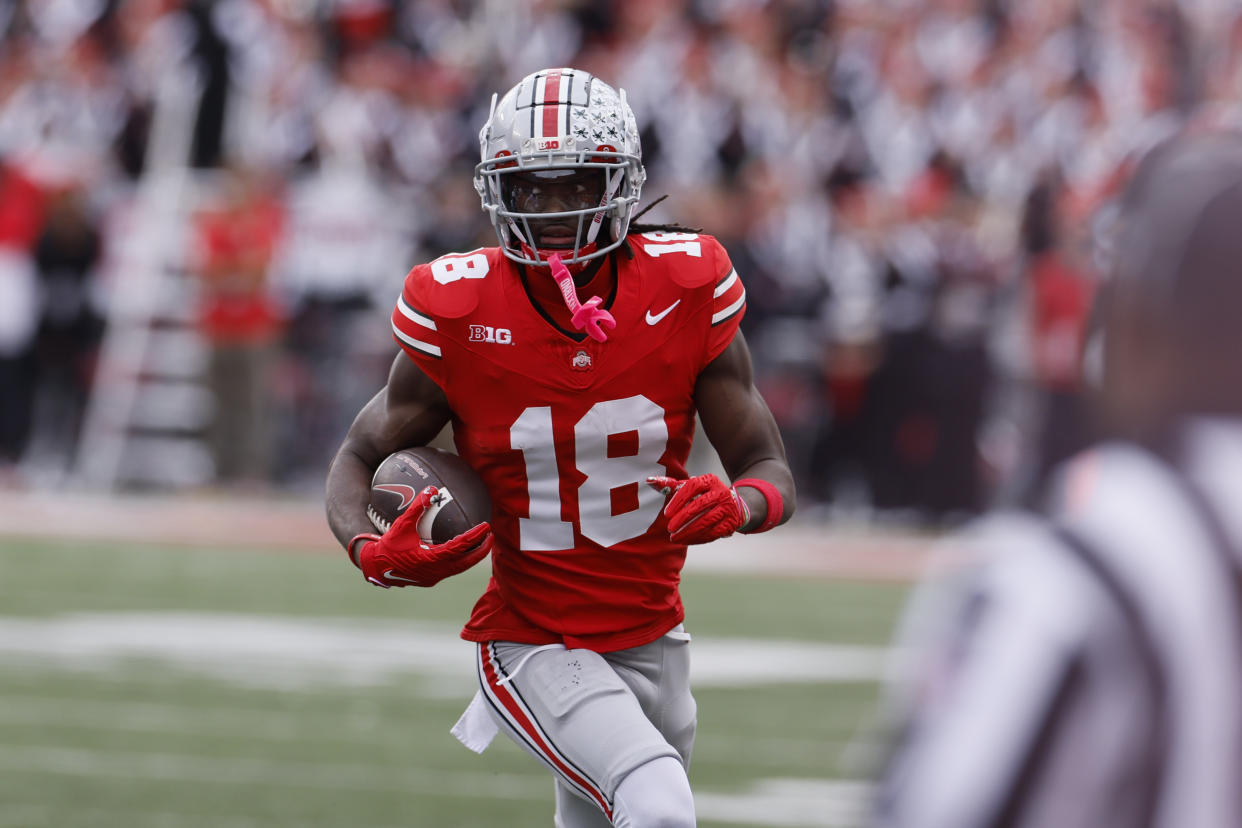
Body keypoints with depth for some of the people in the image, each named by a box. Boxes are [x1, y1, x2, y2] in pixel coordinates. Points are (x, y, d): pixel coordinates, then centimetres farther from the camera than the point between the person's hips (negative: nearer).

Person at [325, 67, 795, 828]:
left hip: (650, 640, 4)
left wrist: (738, 503, -30)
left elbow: (774, 477, -6)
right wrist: (371, 552, -24)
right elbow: (360, 459, -2)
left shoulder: (686, 294, -10)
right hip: (533, 643, -4)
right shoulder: (458, 315, -15)